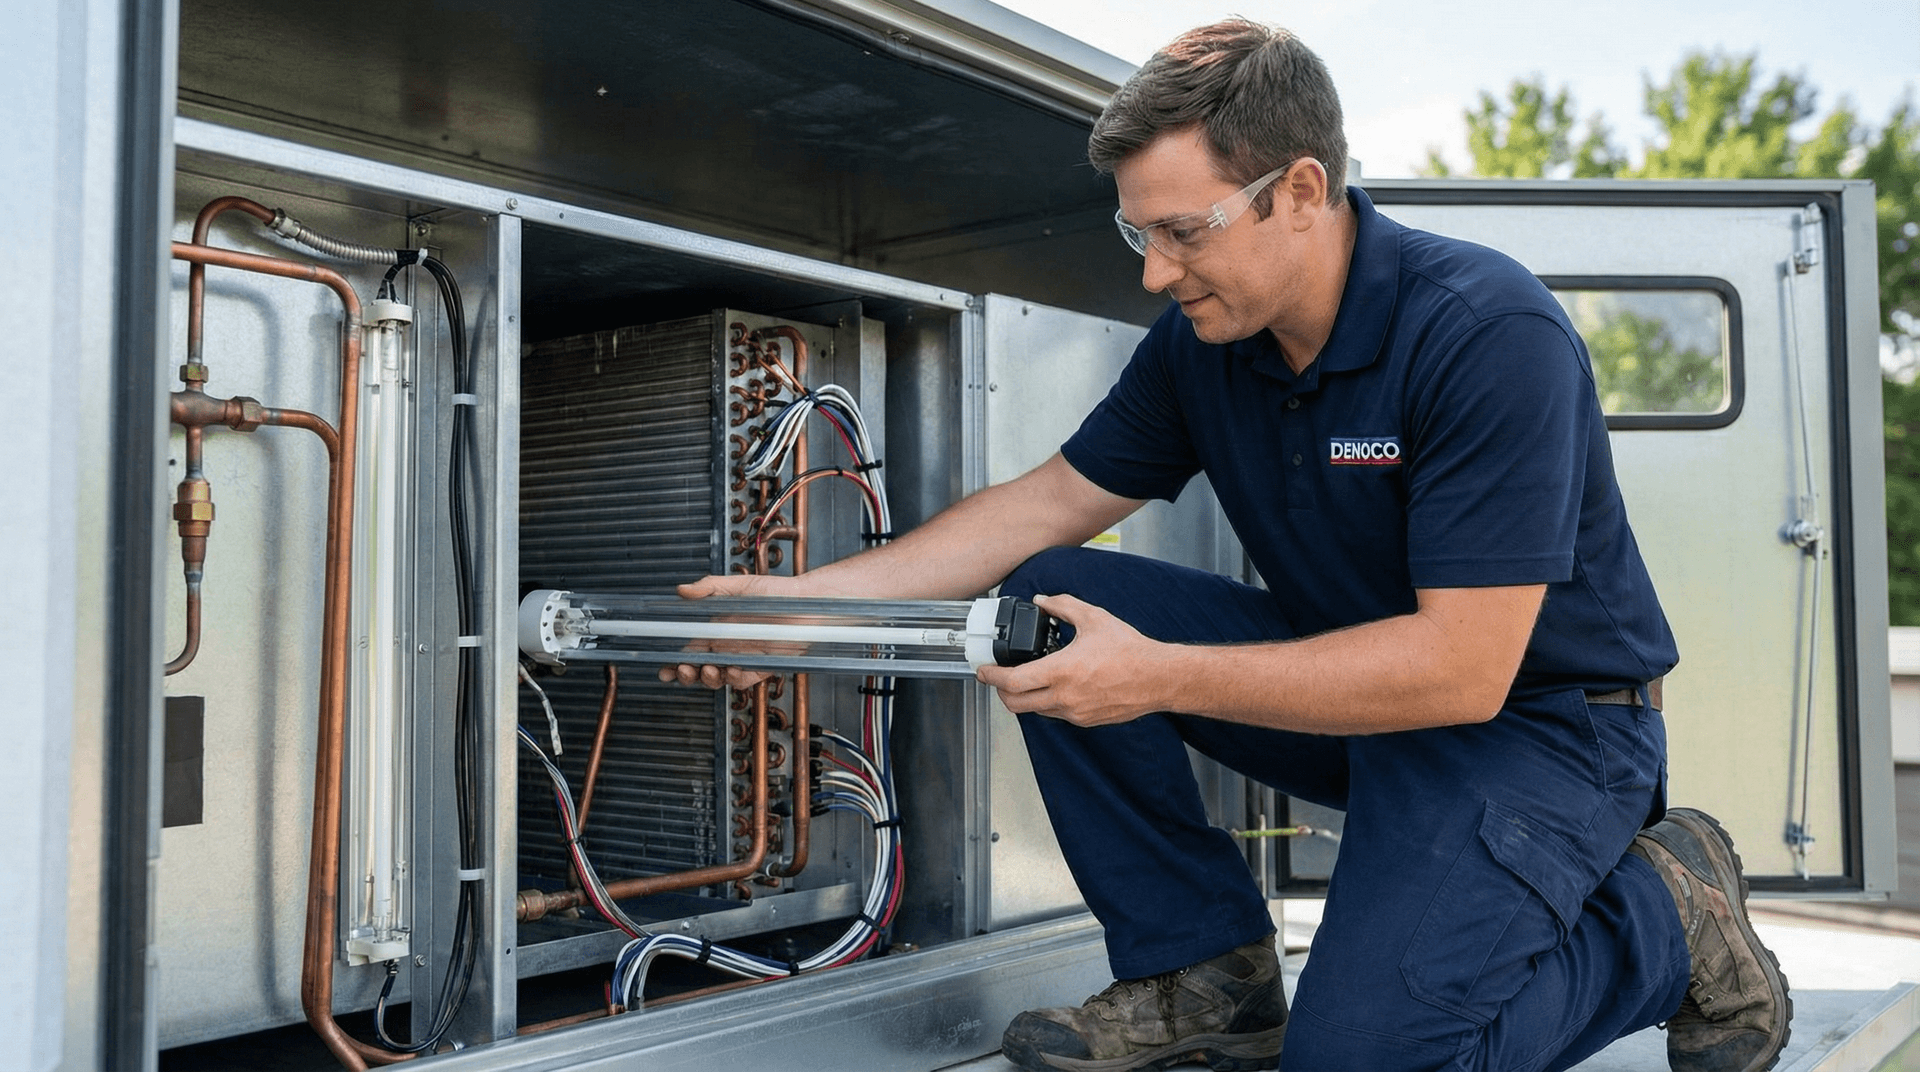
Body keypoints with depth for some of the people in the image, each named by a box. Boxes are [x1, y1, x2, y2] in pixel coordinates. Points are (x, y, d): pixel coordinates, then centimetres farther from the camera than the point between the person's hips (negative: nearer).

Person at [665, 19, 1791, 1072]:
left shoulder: (1488, 331, -26)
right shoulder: (1200, 339, -5)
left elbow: (1462, 669, -29)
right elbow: (1043, 506, 2)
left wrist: (1161, 676, -33)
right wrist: (797, 598, -7)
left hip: (1539, 718, -6)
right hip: (1350, 677, 7)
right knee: (1051, 600, -9)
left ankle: (1666, 914, 4)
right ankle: (1207, 971, 2)